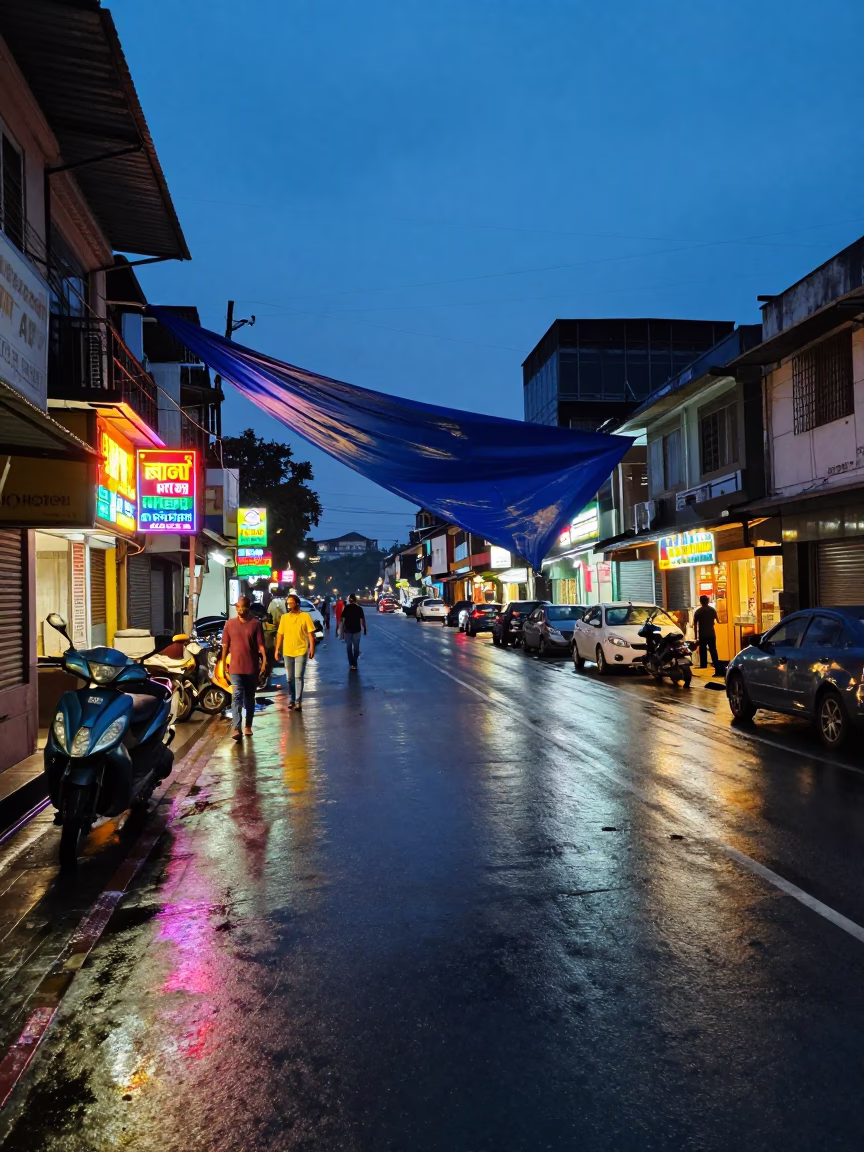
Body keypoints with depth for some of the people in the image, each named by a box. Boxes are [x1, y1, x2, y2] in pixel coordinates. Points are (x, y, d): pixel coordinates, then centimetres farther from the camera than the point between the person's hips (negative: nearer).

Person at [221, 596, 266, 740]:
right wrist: (224, 662, 4)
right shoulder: (230, 624, 4)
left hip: (252, 667, 0)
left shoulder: (255, 623, -1)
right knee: (236, 696, -10)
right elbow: (225, 645, 7)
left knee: (250, 698, 12)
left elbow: (261, 644, -3)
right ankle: (236, 728, -18)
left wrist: (265, 659, -14)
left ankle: (248, 726, 25)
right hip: (235, 667, 0)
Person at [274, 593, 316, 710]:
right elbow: (280, 634, 10)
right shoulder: (284, 617, 6)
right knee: (289, 678, 11)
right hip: (287, 652, 4)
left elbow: (311, 634, -5)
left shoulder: (305, 616, -5)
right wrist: (277, 649, 6)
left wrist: (312, 649, -10)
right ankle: (291, 700, 24)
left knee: (298, 677, -9)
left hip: (301, 651, -4)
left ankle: (298, 702, -7)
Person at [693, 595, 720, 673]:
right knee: (713, 652, 4)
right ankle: (717, 670, -2)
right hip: (711, 634, 2)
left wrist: (696, 636, 3)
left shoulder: (698, 611, -2)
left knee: (703, 653, 3)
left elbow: (695, 624, -3)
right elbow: (716, 621, 9)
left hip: (702, 635, -2)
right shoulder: (713, 610, 5)